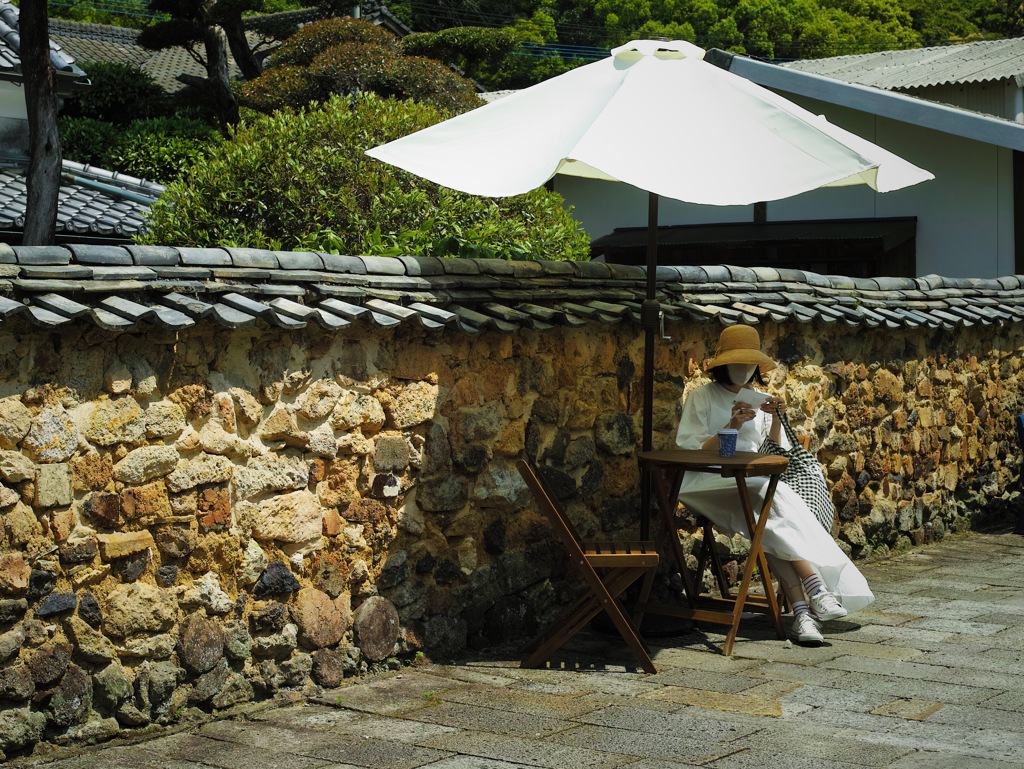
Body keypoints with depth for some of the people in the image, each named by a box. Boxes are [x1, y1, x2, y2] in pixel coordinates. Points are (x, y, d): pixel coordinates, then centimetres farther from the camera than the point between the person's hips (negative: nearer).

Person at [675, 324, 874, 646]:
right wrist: (731, 427, -18)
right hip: (709, 486, -4)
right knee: (773, 500, -34)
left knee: (771, 525, -32)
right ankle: (814, 585, -38)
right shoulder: (702, 398, 5)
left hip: (754, 484, 4)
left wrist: (775, 420, -5)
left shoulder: (759, 399, 19)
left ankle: (801, 611, -43)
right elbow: (690, 452, -7)